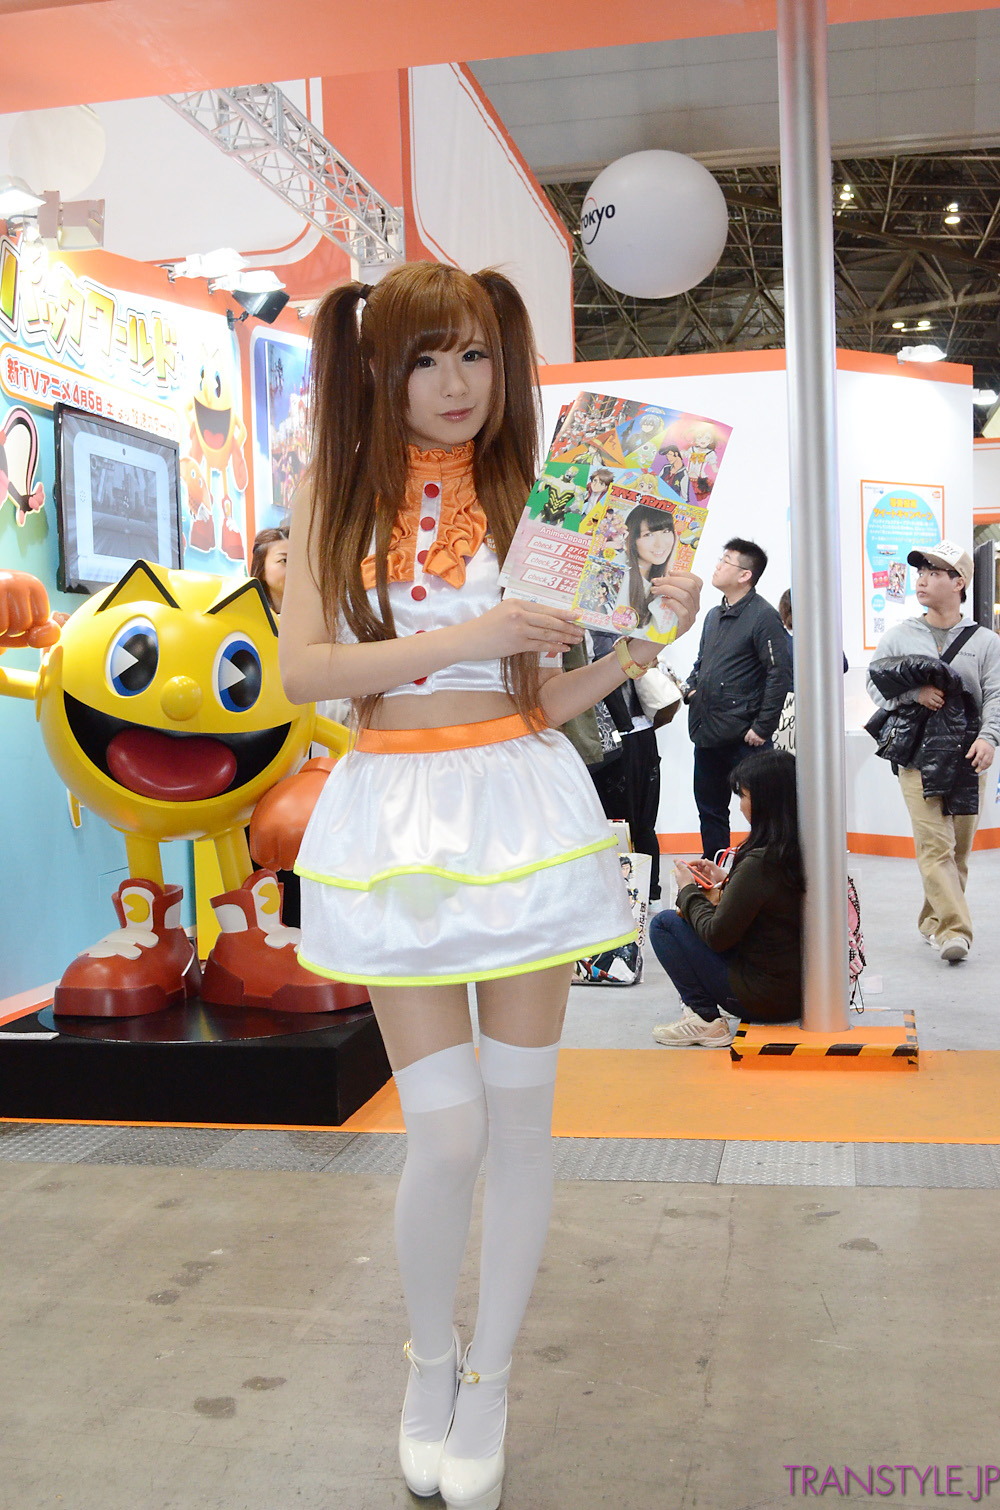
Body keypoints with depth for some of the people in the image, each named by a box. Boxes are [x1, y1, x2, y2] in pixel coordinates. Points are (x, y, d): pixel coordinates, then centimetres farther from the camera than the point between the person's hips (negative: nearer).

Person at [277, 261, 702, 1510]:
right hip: (397, 813, -2)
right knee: (448, 1128, -4)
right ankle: (428, 1360, 27)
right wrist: (466, 635, -16)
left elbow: (545, 697, 7)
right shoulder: (340, 493, 3)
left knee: (521, 1113, 7)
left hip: (522, 803, 2)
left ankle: (490, 1381, 29)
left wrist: (645, 639, -7)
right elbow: (303, 669, -9)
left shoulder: (523, 501, 7)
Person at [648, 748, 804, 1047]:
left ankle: (704, 1017, 3)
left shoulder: (759, 863, -25)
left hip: (765, 999, -8)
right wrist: (727, 881, 13)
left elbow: (717, 936, -15)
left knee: (664, 924, 0)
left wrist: (688, 891, 0)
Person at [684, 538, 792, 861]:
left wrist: (763, 727, -17)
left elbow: (779, 674, -15)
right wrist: (691, 687, 7)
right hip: (707, 736, 8)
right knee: (710, 809, 15)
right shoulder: (713, 616, 16)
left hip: (744, 738, -8)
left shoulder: (762, 615, -10)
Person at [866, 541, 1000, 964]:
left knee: (960, 848, 8)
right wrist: (915, 692, -10)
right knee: (935, 846, -11)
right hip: (917, 755, -1)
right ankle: (953, 929, -14)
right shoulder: (898, 636, 9)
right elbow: (875, 682, 8)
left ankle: (934, 921, 22)